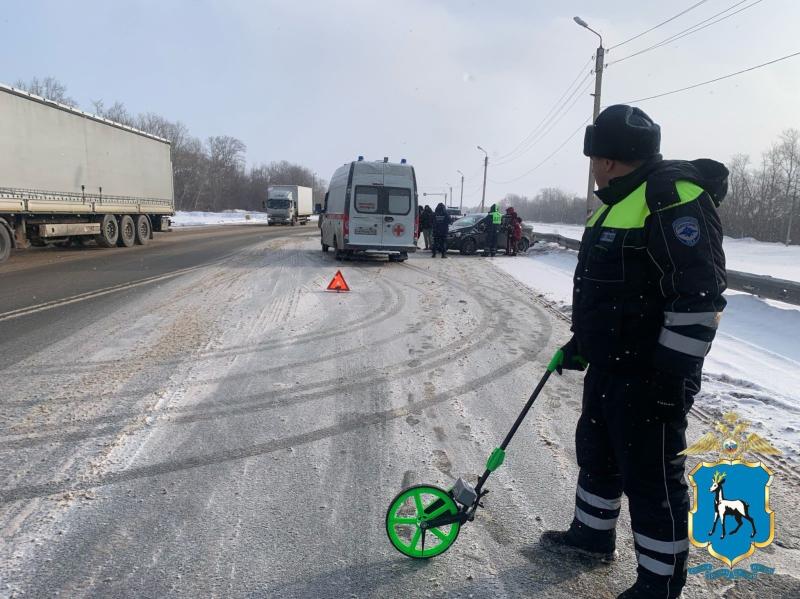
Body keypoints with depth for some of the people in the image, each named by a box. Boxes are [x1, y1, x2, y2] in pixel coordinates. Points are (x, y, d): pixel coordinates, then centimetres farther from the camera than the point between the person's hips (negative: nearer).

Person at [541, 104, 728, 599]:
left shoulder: (673, 197, -18)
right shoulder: (621, 202, 15)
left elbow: (699, 294, -24)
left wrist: (675, 374, -24)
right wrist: (581, 342, 24)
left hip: (649, 379, -10)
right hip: (608, 368, 10)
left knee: (651, 479, 3)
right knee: (596, 454, 23)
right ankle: (592, 535, 43)